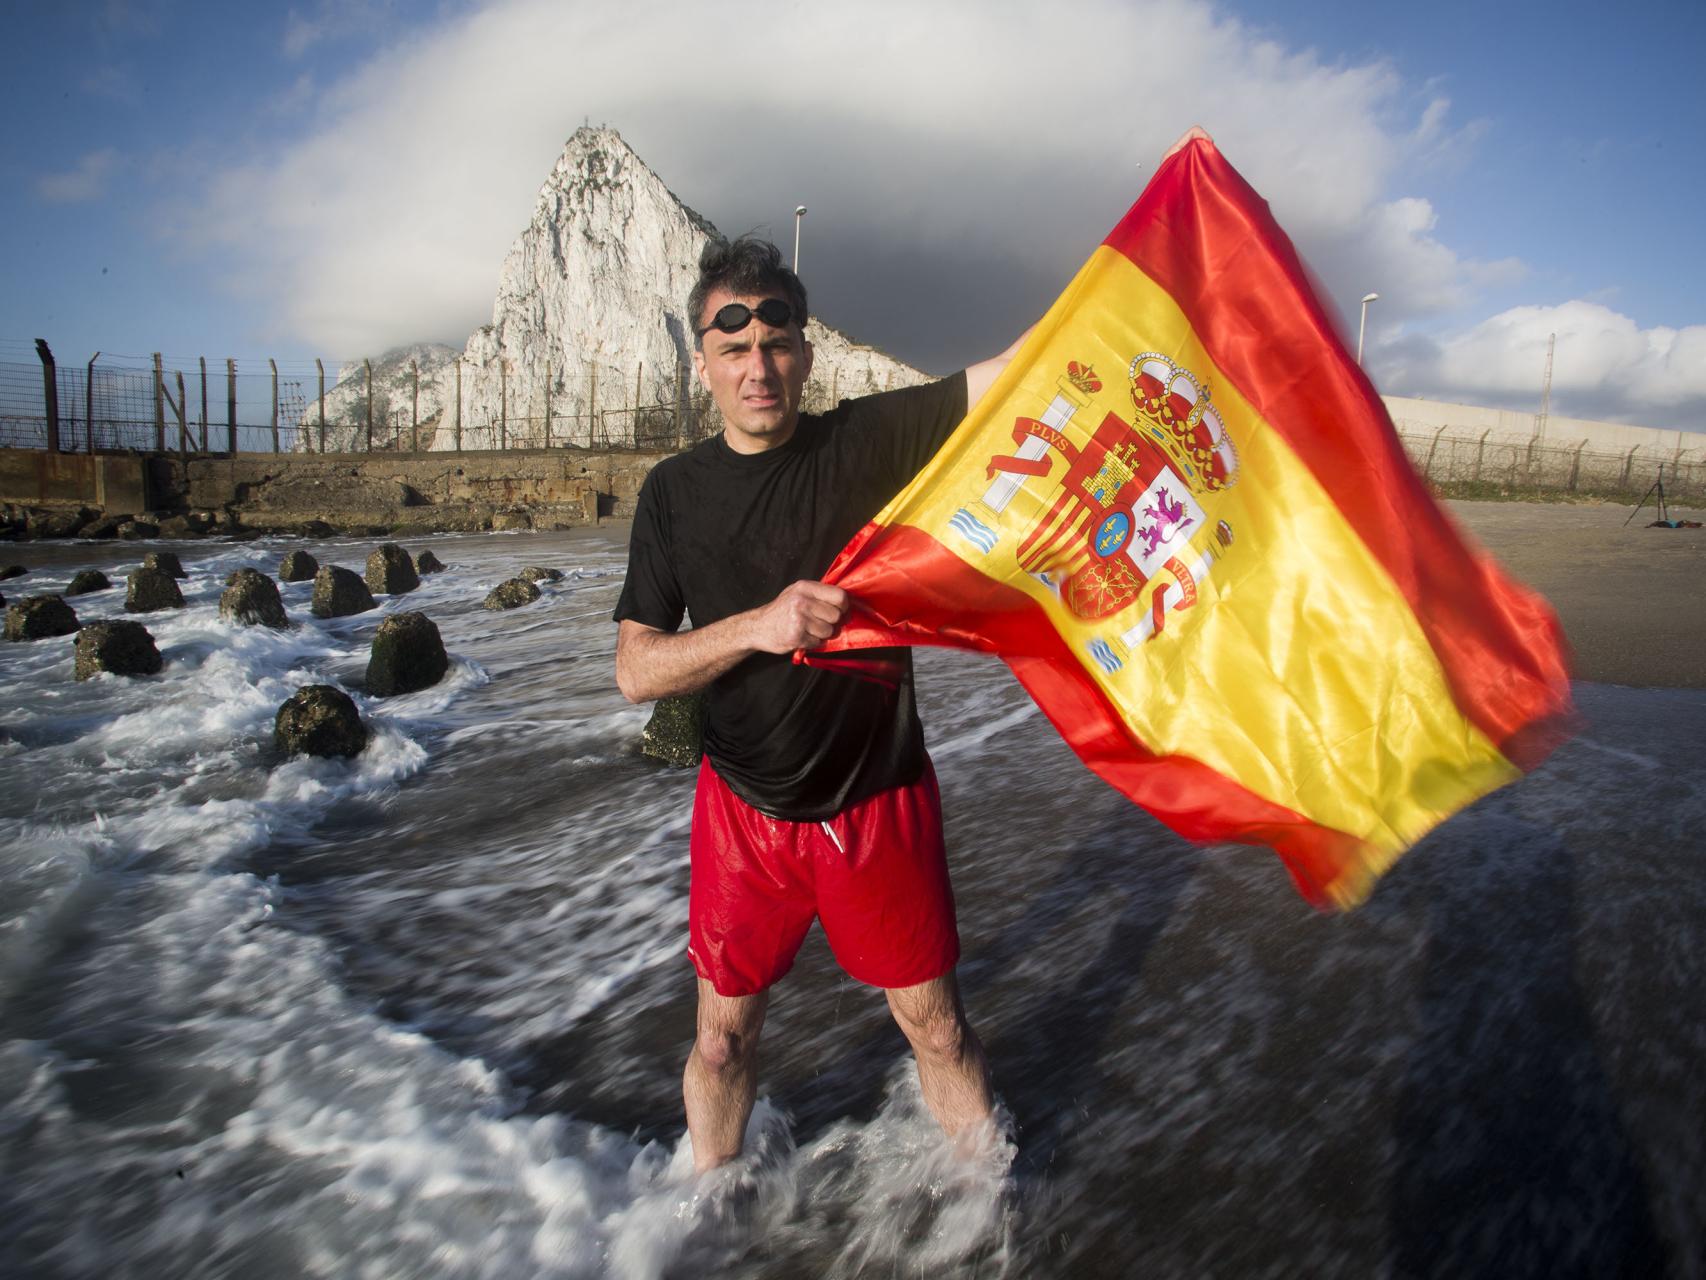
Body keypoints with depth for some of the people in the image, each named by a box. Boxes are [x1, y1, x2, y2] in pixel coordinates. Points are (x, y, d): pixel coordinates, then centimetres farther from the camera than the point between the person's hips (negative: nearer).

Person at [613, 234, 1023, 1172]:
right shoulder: (675, 492, -2)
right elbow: (635, 671, -7)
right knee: (723, 1036, 16)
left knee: (936, 1027, 12)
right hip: (745, 809, 2)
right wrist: (759, 625, -24)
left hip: (880, 802, -1)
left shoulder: (871, 441, -8)